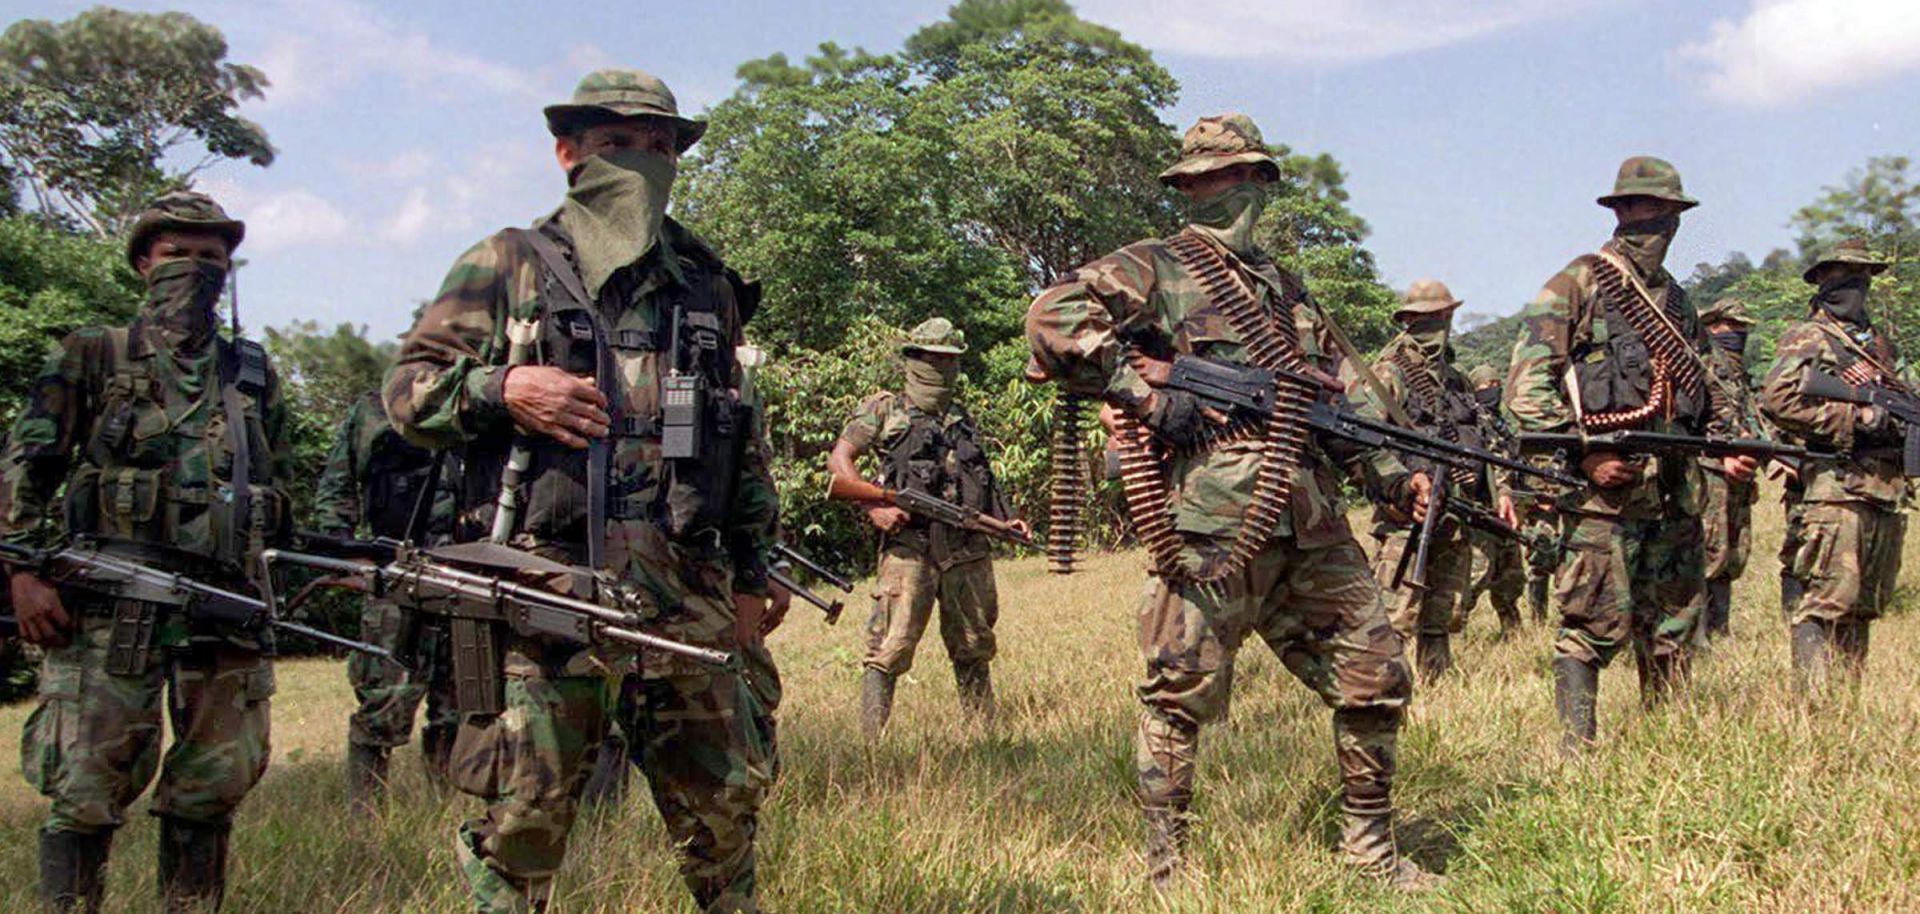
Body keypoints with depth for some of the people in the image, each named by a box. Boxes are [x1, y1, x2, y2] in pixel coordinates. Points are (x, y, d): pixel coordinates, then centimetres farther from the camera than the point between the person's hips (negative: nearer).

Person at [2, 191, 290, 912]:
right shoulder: (93, 355, 9)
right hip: (110, 602, -3)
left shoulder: (253, 373, 18)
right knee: (87, 787, -6)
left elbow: (281, 484, 23)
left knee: (212, 790, 6)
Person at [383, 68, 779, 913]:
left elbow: (743, 443, 21)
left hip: (686, 593, 4)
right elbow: (408, 390, 4)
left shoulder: (708, 285, 17)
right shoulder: (506, 266, 5)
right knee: (522, 814, -2)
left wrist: (750, 574, 18)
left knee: (724, 801, 11)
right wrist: (501, 390, -14)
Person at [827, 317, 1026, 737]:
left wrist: (1006, 518, 12)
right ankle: (870, 740, -7)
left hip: (969, 548, 5)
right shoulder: (884, 409, 7)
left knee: (973, 647, 12)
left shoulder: (963, 418, 22)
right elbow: (839, 460, 2)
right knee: (891, 649, -9)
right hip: (909, 546, -5)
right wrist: (874, 507, -10)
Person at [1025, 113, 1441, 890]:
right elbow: (1053, 316, -11)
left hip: (1313, 528, 6)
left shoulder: (1285, 286, 23)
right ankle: (1164, 872, 11)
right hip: (1213, 527, -6)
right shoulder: (1158, 268, 3)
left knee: (1376, 678, 9)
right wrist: (1141, 392, -16)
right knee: (1181, 698, -2)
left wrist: (1394, 476, 15)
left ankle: (1369, 846, 23)